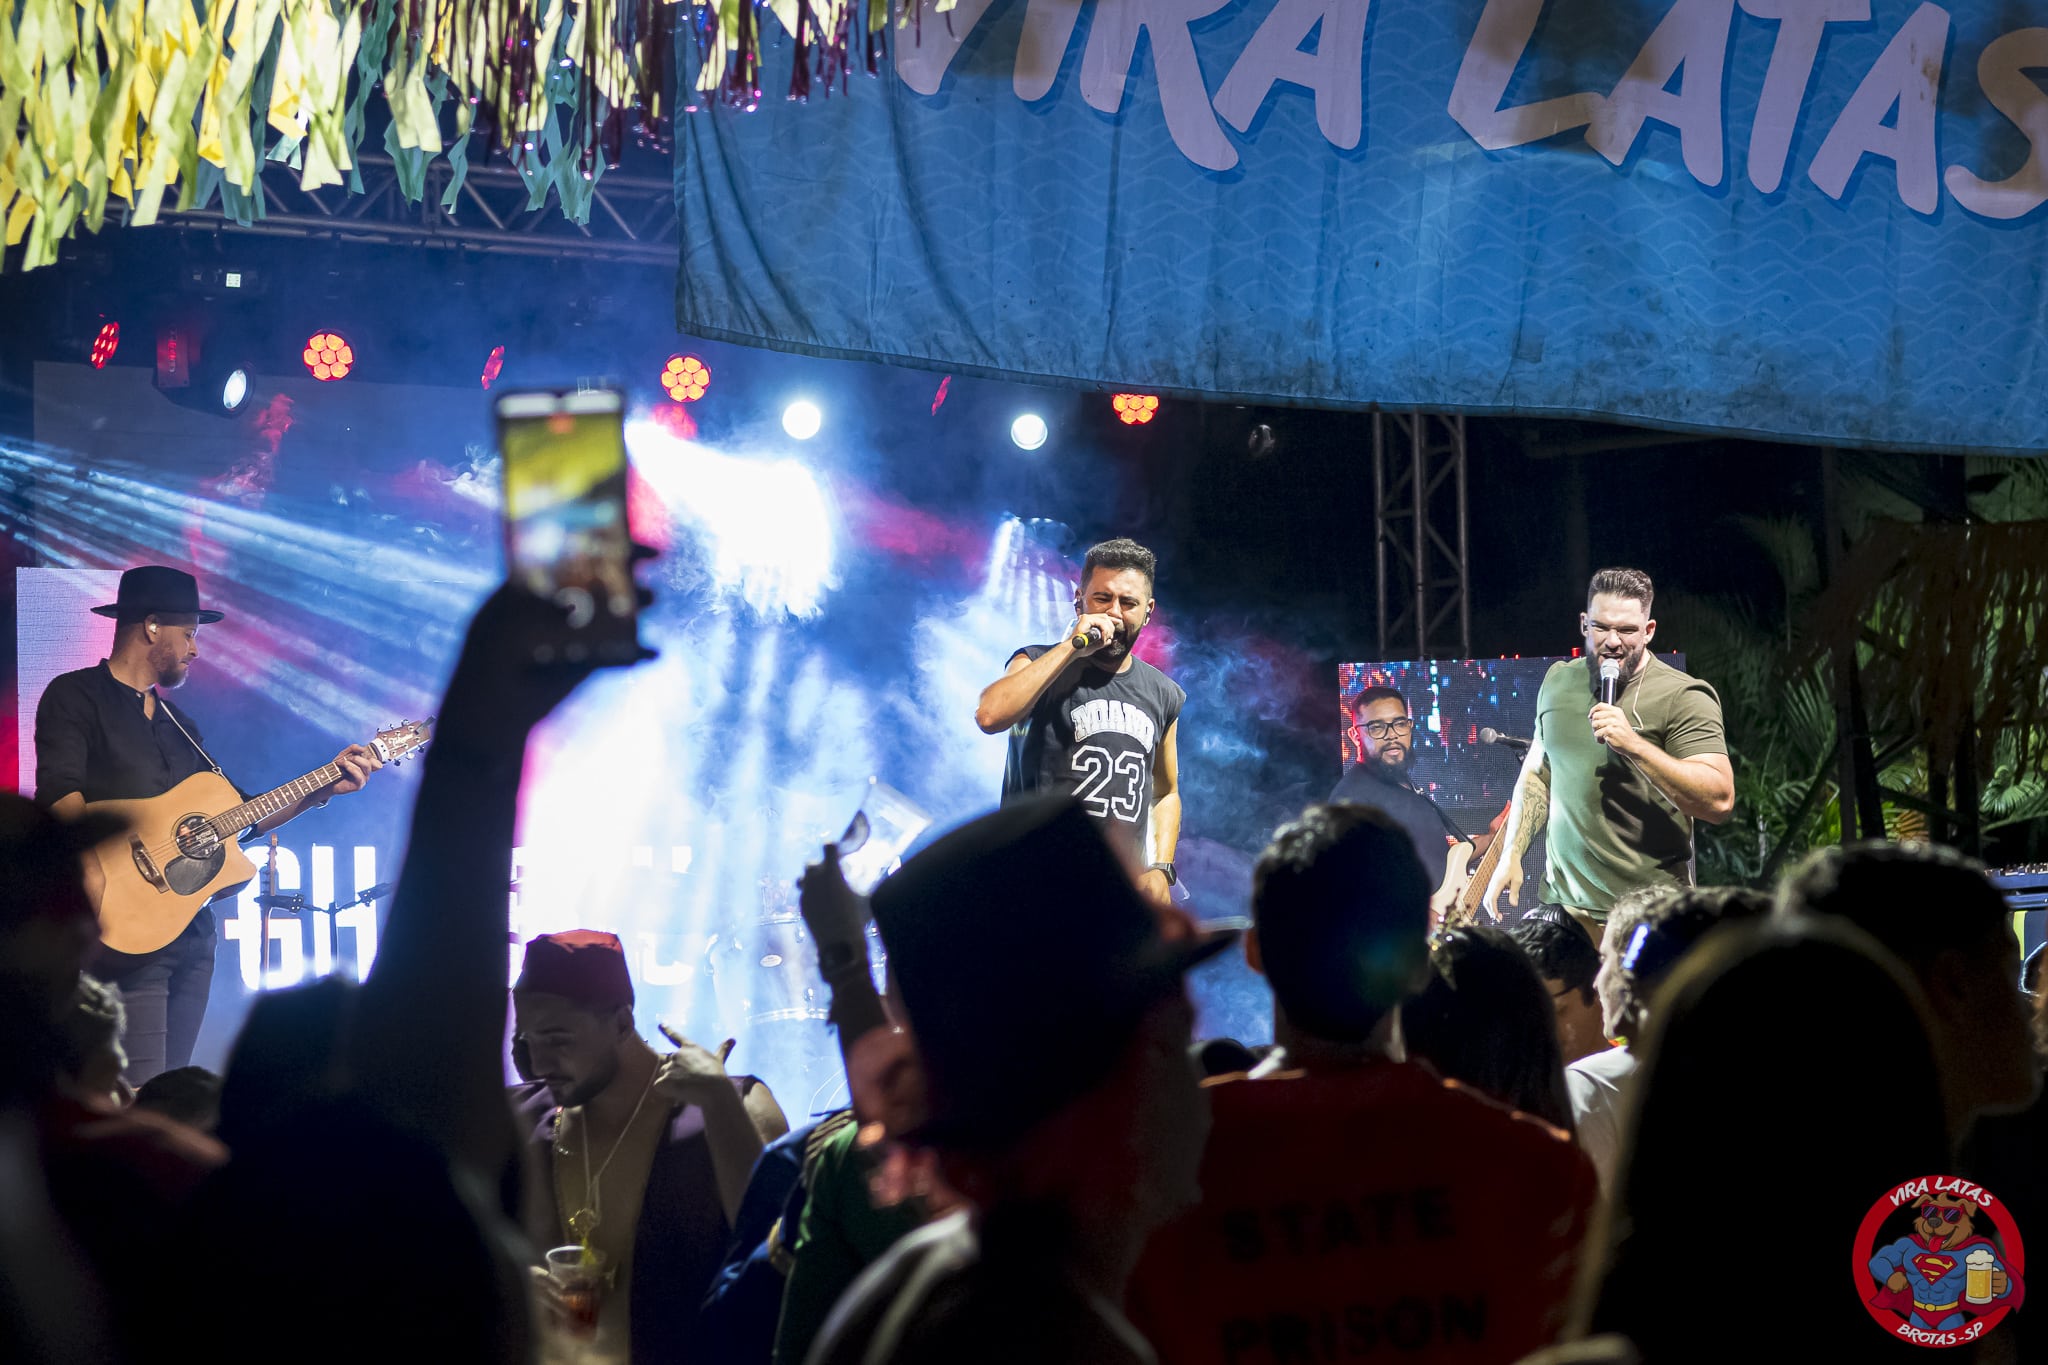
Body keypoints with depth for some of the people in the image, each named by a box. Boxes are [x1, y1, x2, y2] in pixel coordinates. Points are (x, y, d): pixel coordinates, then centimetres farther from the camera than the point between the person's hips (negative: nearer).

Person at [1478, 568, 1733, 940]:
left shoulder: (1683, 697, -10)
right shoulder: (1558, 680, 9)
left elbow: (1719, 801, -19)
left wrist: (1634, 744, -25)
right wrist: (1511, 855, 12)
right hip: (1563, 904, 5)